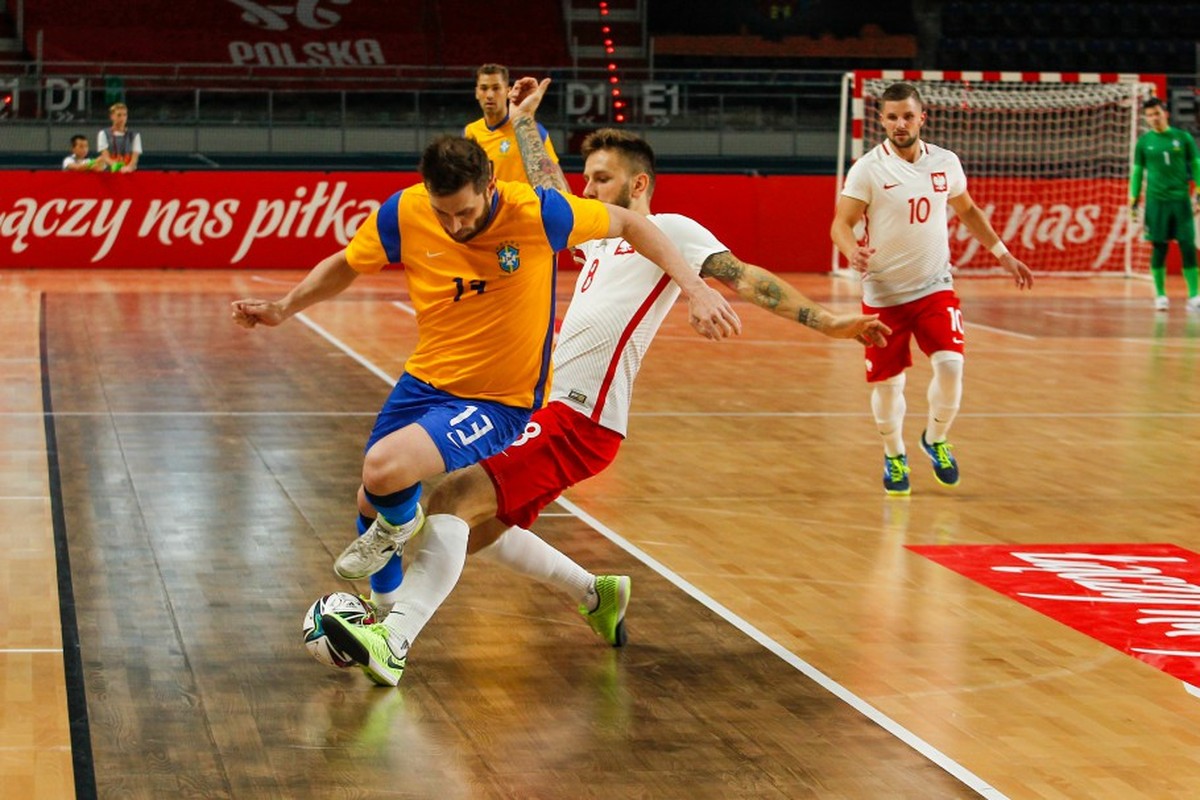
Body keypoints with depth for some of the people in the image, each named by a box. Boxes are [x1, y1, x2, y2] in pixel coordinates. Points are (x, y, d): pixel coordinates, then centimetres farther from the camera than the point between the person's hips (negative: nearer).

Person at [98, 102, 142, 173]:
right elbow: (105, 156, -2)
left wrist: (129, 167, -22)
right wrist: (115, 165, -24)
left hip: (129, 172, 1)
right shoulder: (103, 134, 9)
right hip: (110, 171, -1)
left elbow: (135, 156, 1)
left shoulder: (134, 135, 12)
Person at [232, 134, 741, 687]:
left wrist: (695, 289, -12)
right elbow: (345, 265, 8)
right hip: (424, 381, 5)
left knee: (385, 468, -26)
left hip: (499, 401, -5)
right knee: (370, 503, 13)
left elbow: (626, 223, -6)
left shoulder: (535, 212, -22)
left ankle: (399, 523, 12)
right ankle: (385, 611, 44)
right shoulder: (403, 214, -14)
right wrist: (283, 309, 0)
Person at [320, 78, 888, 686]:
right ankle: (597, 594, 27)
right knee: (480, 529, 14)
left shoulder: (669, 230, 0)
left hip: (579, 420, -10)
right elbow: (548, 193, 39)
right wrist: (524, 121, 41)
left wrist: (823, 321, -17)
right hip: (549, 409, 10)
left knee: (456, 499, -22)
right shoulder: (598, 238, 25)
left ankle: (394, 638, -27)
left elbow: (741, 277, -8)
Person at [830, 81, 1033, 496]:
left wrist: (1003, 254, 18)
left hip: (935, 287, 2)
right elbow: (841, 223, -13)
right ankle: (894, 455, 29)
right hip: (884, 292, -2)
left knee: (950, 364, -15)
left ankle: (935, 440, 12)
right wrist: (853, 251, -34)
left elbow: (967, 211, 19)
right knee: (887, 381, 3)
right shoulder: (868, 169, -9)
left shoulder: (945, 163, 2)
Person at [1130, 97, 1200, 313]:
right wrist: (1133, 200, 6)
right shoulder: (1144, 141, 6)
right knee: (1159, 247, 1)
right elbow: (1137, 172, 11)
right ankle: (1160, 295, 11)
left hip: (1181, 199, 0)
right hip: (1156, 201, 0)